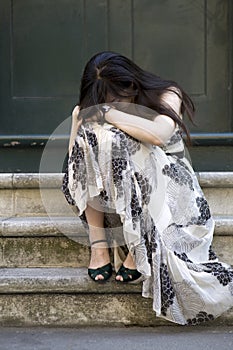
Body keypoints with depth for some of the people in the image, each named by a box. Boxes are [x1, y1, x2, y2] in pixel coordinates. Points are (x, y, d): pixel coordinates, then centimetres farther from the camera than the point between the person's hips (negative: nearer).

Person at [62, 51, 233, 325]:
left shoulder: (166, 96, -4)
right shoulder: (90, 112, 7)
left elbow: (159, 135, -25)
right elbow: (75, 159, -1)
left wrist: (109, 113, -22)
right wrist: (78, 119, -14)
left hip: (168, 187, -3)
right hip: (123, 196, 3)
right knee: (93, 134, -25)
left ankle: (137, 250, -26)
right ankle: (99, 247, -27)